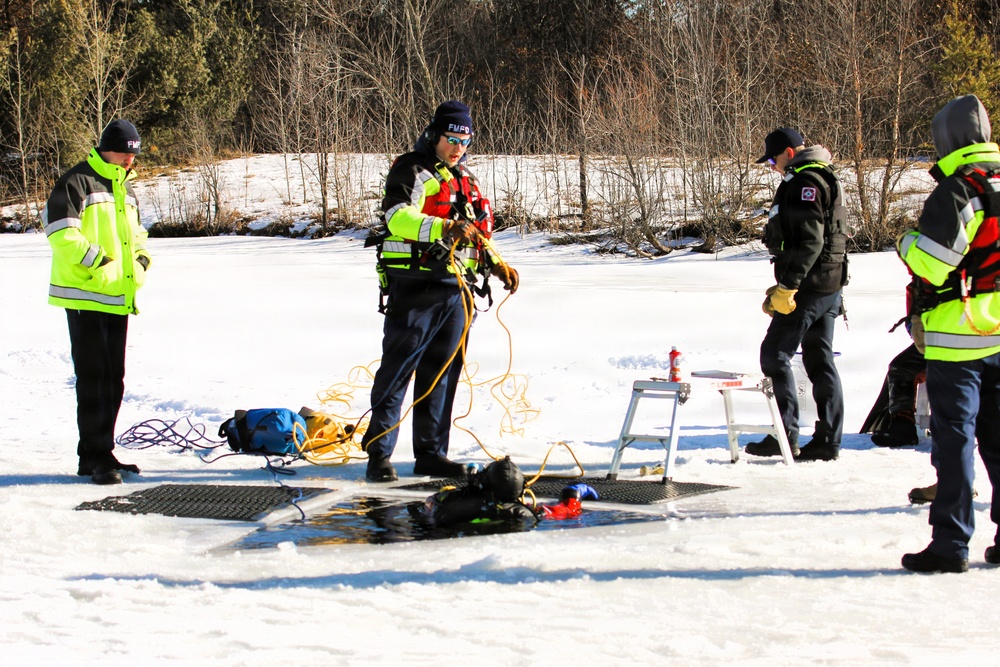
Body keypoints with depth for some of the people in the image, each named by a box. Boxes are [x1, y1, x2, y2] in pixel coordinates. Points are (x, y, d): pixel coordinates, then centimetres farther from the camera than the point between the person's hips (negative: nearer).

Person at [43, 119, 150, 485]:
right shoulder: (77, 182, -9)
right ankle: (96, 458, -6)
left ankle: (101, 453, 20)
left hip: (118, 298, 9)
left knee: (113, 379, 11)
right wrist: (96, 259, -21)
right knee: (93, 377, -8)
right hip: (85, 295, -8)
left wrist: (141, 257, 9)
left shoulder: (125, 188, 18)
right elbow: (60, 231, -18)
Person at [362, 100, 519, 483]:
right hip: (415, 288, -7)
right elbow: (399, 217, -21)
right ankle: (378, 454, -4)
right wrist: (444, 228, -34)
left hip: (455, 292, 7)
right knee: (397, 371, -6)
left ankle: (430, 454, 16)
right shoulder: (411, 171, -3)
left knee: (442, 374, 9)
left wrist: (497, 265, 18)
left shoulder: (465, 180, 22)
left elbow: (477, 234, 33)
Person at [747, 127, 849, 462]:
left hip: (809, 285, -10)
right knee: (820, 360, 10)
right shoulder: (825, 179, 20)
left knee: (775, 353, -7)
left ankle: (785, 436, -10)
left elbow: (809, 241, -22)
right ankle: (828, 440, 10)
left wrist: (787, 286, -22)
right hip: (830, 284, 10)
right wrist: (784, 286, 24)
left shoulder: (804, 183, -13)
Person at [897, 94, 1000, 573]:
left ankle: (951, 543, -3)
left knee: (954, 435, -3)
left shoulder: (955, 190, -15)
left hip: (959, 335, -7)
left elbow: (931, 263, -19)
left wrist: (907, 241, 0)